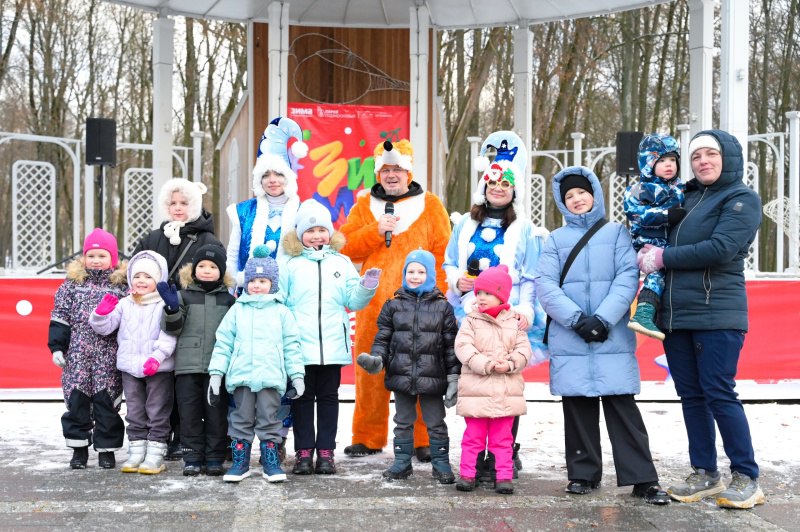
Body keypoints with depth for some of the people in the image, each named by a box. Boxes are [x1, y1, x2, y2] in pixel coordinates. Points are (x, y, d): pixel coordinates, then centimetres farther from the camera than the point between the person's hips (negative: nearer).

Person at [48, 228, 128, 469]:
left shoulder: (122, 285, 4)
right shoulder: (72, 283, 7)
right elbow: (60, 317, 7)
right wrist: (57, 347, 0)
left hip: (109, 356, -1)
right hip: (77, 354, 1)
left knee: (107, 400, 1)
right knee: (76, 400, 4)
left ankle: (106, 449, 12)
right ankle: (79, 448, 15)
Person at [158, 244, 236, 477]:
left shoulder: (228, 299, 11)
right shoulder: (185, 295, 8)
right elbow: (173, 328, 1)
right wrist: (172, 308, -16)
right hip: (187, 365, 0)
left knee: (217, 413, 3)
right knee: (189, 413, 2)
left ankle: (214, 458, 11)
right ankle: (192, 458, 10)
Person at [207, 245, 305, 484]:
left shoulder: (281, 311, 8)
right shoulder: (237, 310, 9)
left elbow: (291, 346, 7)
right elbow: (223, 343, 7)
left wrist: (297, 374, 2)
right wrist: (216, 373, 1)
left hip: (271, 376, -1)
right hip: (241, 375, 1)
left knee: (269, 420, 2)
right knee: (242, 420, 6)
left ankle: (271, 463, 10)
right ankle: (240, 463, 13)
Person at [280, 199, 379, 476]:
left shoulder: (342, 263, 10)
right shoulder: (291, 265, 4)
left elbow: (352, 301, 8)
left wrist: (366, 288, -9)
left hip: (332, 346, 2)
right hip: (300, 346, -2)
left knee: (328, 398, 8)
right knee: (302, 398, 4)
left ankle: (326, 452, 13)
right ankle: (303, 452, 10)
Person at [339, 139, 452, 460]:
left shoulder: (430, 205, 8)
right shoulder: (364, 206, 13)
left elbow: (442, 255, 3)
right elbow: (345, 248, 4)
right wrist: (376, 230, -8)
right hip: (374, 305, 2)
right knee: (371, 373, 4)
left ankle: (422, 439, 8)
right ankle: (368, 438, 16)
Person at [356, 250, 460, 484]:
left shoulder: (442, 307, 1)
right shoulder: (394, 305, 5)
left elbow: (451, 344, 0)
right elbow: (383, 337, 6)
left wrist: (453, 377, -3)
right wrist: (376, 359, -13)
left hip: (432, 377, -2)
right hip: (402, 376, 2)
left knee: (436, 424, 7)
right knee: (403, 422, 12)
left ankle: (441, 464, 17)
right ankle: (402, 462, 22)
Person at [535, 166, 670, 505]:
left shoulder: (616, 232, 10)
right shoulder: (556, 239, 13)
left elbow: (628, 278, -2)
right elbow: (546, 285, 1)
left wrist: (604, 318, -14)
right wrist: (577, 319, -12)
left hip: (613, 338, -2)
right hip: (569, 339, 2)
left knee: (622, 406, -5)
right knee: (578, 408, 4)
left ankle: (642, 479, -2)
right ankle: (584, 474, 15)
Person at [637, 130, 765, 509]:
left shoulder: (742, 199, -3)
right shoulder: (686, 198, 17)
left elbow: (721, 249, -17)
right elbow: (658, 236, 24)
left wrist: (663, 257, -12)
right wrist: (648, 253, 0)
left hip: (716, 315, -7)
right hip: (675, 315, 7)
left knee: (718, 394, -7)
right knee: (691, 396, 8)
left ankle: (746, 478, 3)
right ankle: (704, 475, 17)